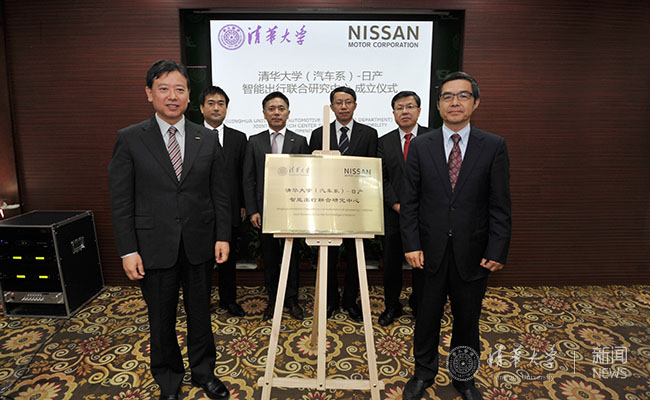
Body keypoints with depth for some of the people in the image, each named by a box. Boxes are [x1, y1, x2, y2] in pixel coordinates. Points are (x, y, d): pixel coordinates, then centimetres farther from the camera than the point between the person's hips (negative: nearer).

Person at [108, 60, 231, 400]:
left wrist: (223, 237, -2)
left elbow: (219, 195, 4)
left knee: (200, 314, 16)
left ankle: (204, 372, 38)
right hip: (154, 248, -1)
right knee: (161, 320, 15)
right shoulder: (129, 139, -3)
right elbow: (120, 201, -4)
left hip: (199, 245, 2)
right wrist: (128, 251, -8)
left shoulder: (207, 140, 2)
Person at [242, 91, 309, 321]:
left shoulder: (299, 141, 4)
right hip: (265, 208, 1)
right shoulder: (254, 142, 6)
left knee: (291, 255, 7)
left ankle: (292, 299, 23)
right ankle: (273, 300, 24)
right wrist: (252, 210, -3)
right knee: (270, 257, 9)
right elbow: (248, 179, 4)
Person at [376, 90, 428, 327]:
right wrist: (397, 205, -10)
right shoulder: (384, 142, 6)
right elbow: (382, 179, 1)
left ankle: (419, 305, 31)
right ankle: (392, 307, 28)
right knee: (391, 263, 10)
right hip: (394, 214, 2)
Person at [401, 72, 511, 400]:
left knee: (468, 319, 15)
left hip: (472, 253, 0)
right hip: (431, 250, 0)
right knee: (427, 316, 14)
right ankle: (423, 373, 36)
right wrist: (412, 245, -7)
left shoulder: (494, 146, -1)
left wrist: (498, 251, -7)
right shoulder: (420, 146, 0)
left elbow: (500, 205, -2)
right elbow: (409, 201, -1)